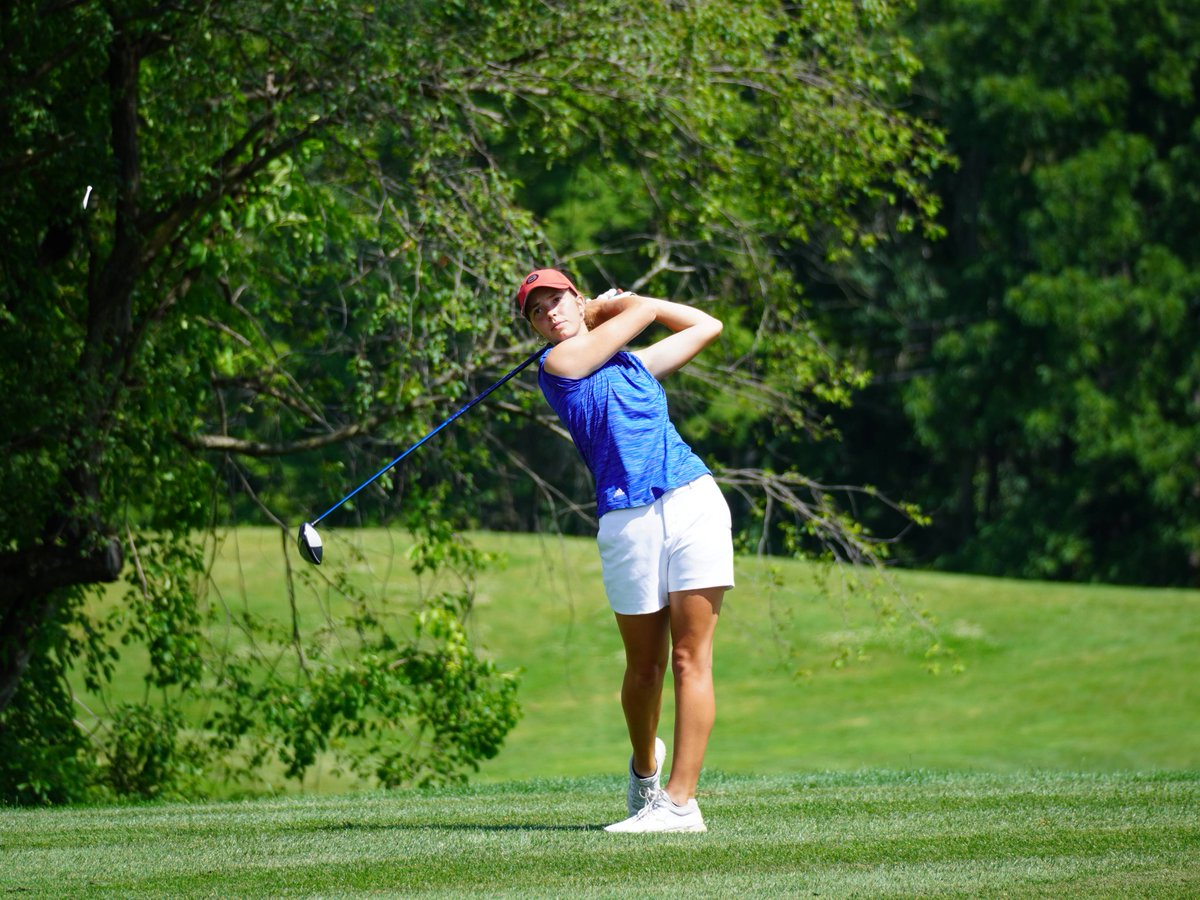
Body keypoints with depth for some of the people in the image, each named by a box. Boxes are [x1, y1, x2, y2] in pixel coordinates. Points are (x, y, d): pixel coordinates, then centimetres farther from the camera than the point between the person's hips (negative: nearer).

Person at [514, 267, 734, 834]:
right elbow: (644, 311, 10)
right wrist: (622, 306, 32)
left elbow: (705, 326, 34)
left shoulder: (633, 363, 23)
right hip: (627, 522, -3)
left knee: (690, 659, -7)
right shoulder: (558, 362, 5)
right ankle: (645, 766, 32)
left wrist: (602, 303, 32)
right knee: (644, 666, 3)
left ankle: (680, 801, -10)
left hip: (694, 503, 3)